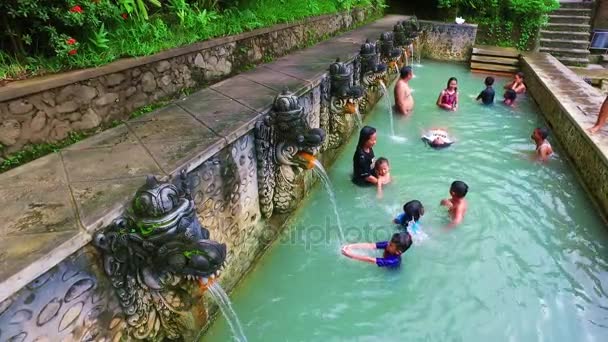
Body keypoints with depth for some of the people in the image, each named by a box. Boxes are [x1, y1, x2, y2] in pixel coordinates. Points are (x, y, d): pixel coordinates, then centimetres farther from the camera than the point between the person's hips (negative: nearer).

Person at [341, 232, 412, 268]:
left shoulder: (393, 261, -42)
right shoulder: (388, 244, -26)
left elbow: (370, 260, -45)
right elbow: (370, 246, -31)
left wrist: (351, 255, -47)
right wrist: (351, 246, -41)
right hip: (385, 269, 5)